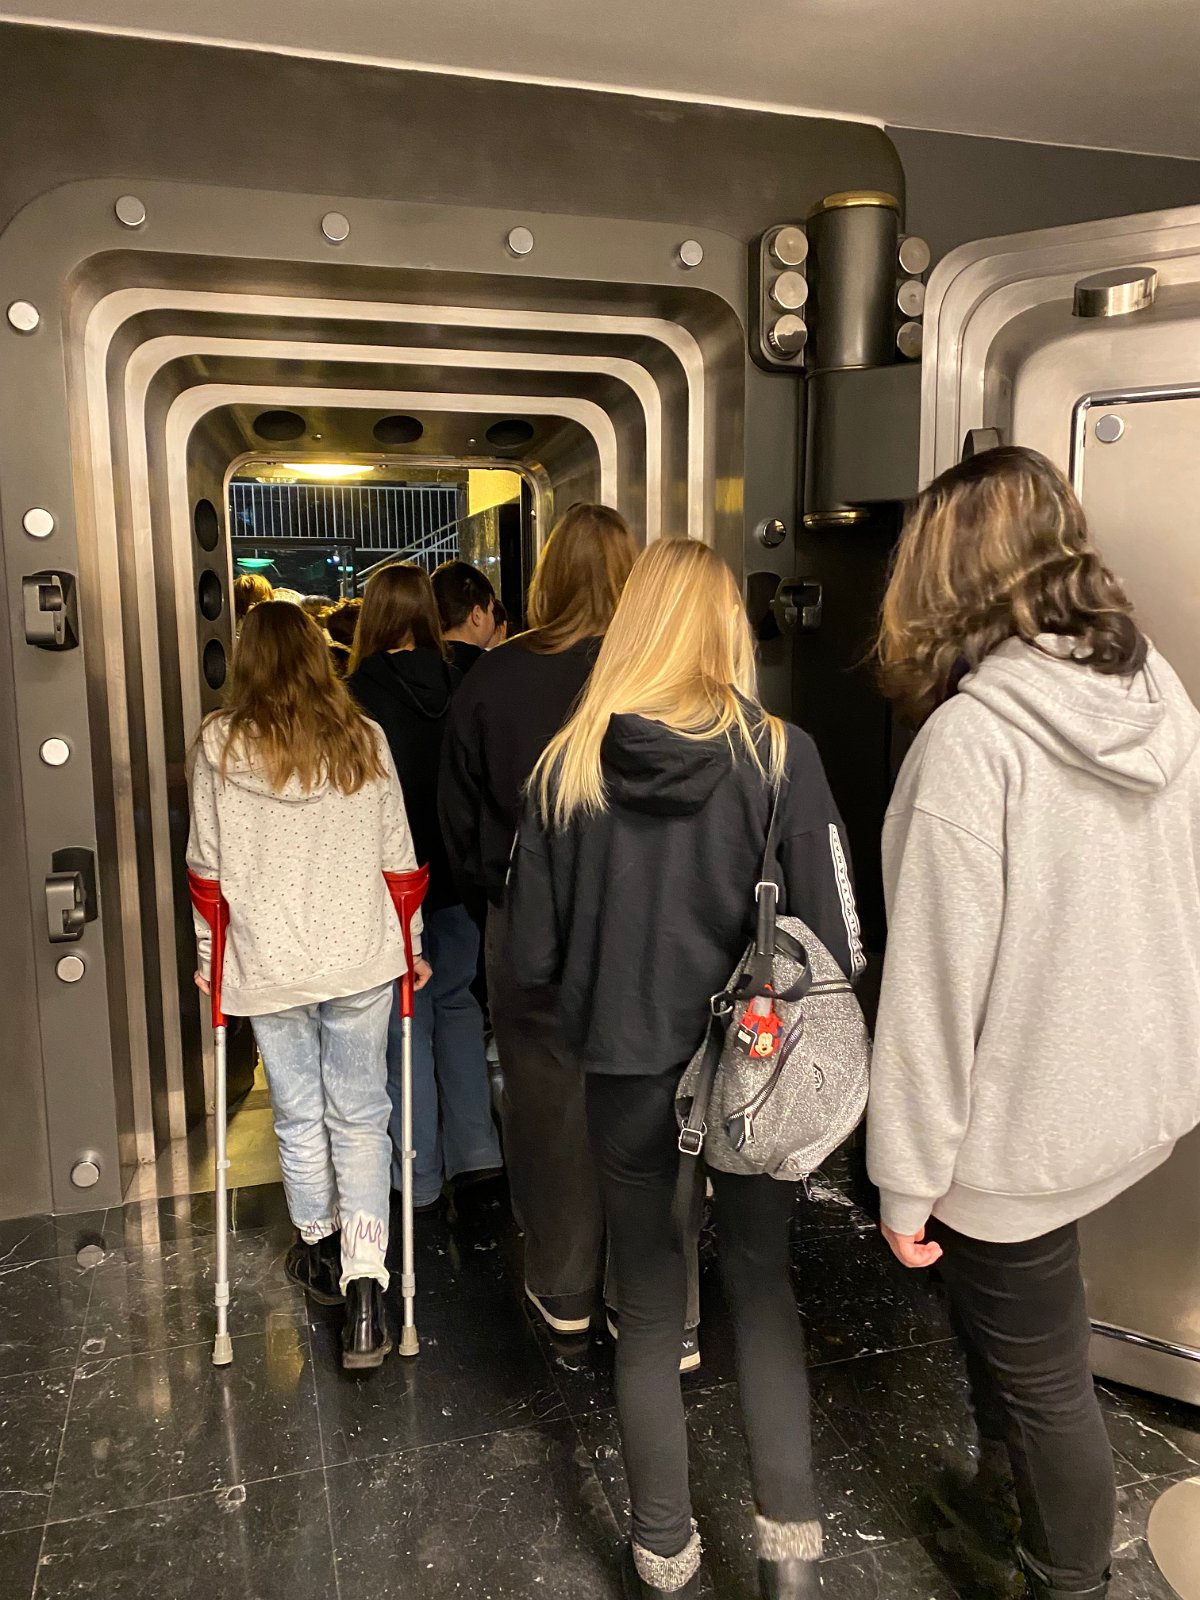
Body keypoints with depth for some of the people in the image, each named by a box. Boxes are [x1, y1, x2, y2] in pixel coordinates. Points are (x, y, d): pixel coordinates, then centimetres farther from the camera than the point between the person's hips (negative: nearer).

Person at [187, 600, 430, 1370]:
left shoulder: (220, 745, -4)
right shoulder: (364, 739, -2)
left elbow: (207, 862, 0)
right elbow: (398, 856, 1)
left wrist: (208, 953, 12)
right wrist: (410, 945, 12)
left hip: (267, 961, 0)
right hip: (361, 958, 0)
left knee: (300, 1116, 16)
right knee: (360, 1117, 9)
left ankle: (320, 1250, 35)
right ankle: (364, 1283, 0)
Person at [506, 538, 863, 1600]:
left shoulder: (570, 765, -9)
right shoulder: (779, 755, -13)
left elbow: (532, 957, -4)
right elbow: (836, 943, -11)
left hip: (627, 1082, 1)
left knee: (651, 1311, 18)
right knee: (763, 1286, 22)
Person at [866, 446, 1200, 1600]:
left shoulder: (972, 735, -25)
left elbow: (936, 976, -23)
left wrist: (906, 1175, -12)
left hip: (1029, 1117, -8)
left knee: (1041, 1378, 15)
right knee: (995, 1305, 29)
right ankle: (1007, 1488, 51)